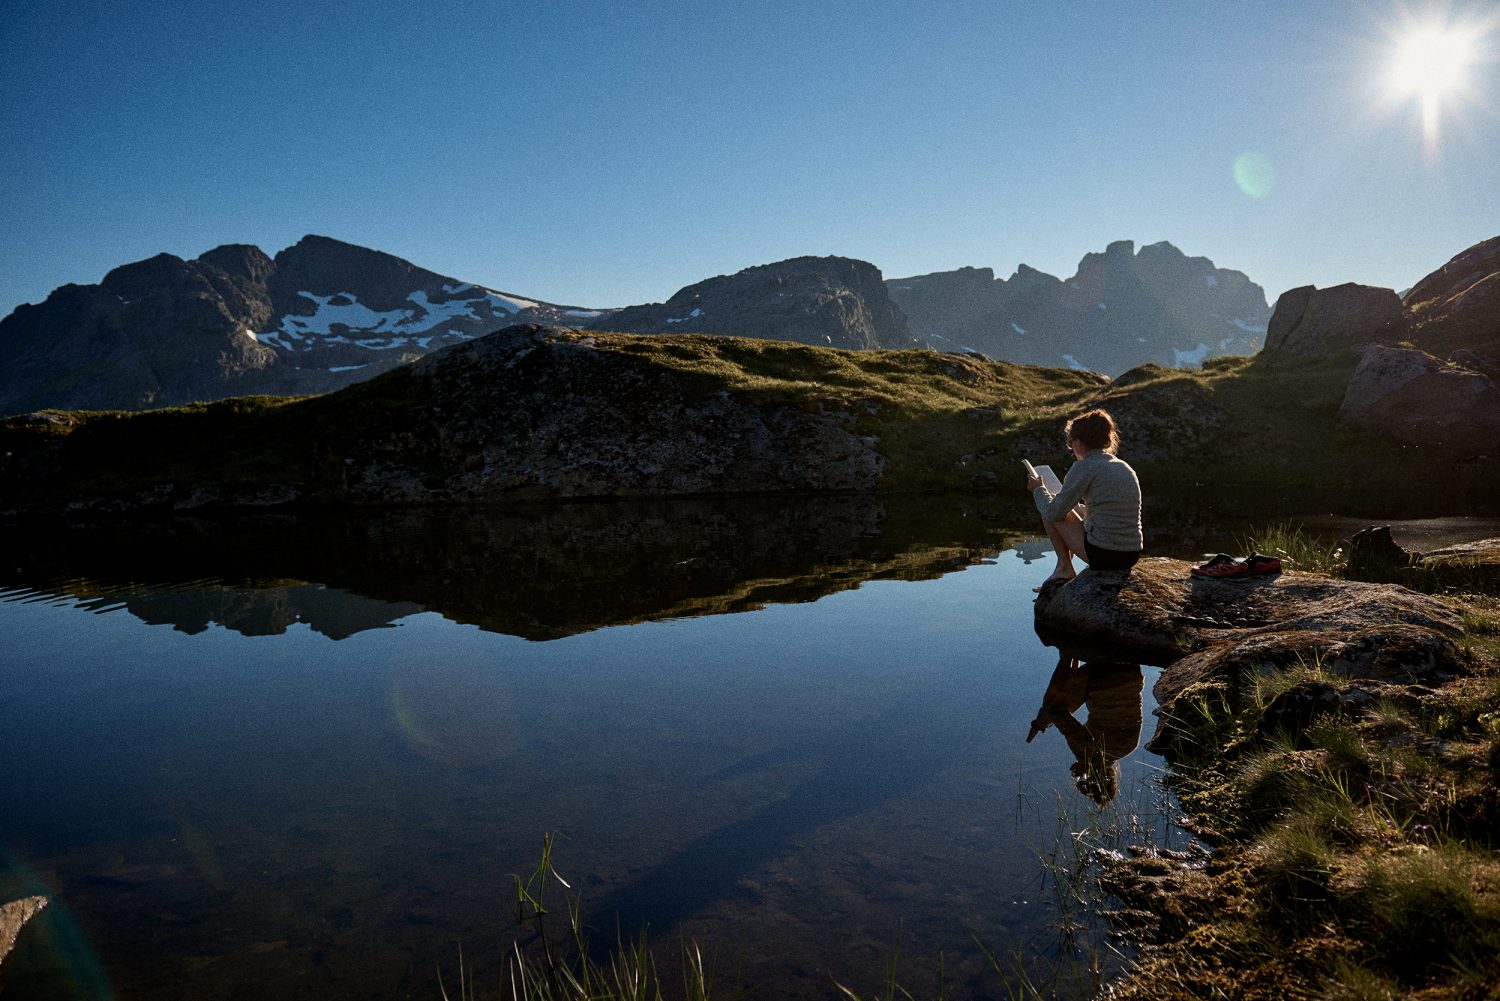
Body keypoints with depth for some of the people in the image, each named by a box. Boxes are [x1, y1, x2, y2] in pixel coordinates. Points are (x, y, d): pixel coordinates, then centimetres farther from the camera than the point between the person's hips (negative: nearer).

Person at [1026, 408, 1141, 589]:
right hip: (1131, 557, 8)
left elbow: (1054, 512, -7)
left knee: (1049, 511, 10)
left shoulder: (1086, 467, -9)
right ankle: (1064, 573, 30)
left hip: (1102, 554, -7)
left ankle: (1065, 568, 13)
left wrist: (1038, 489, 13)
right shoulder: (1126, 468, 13)